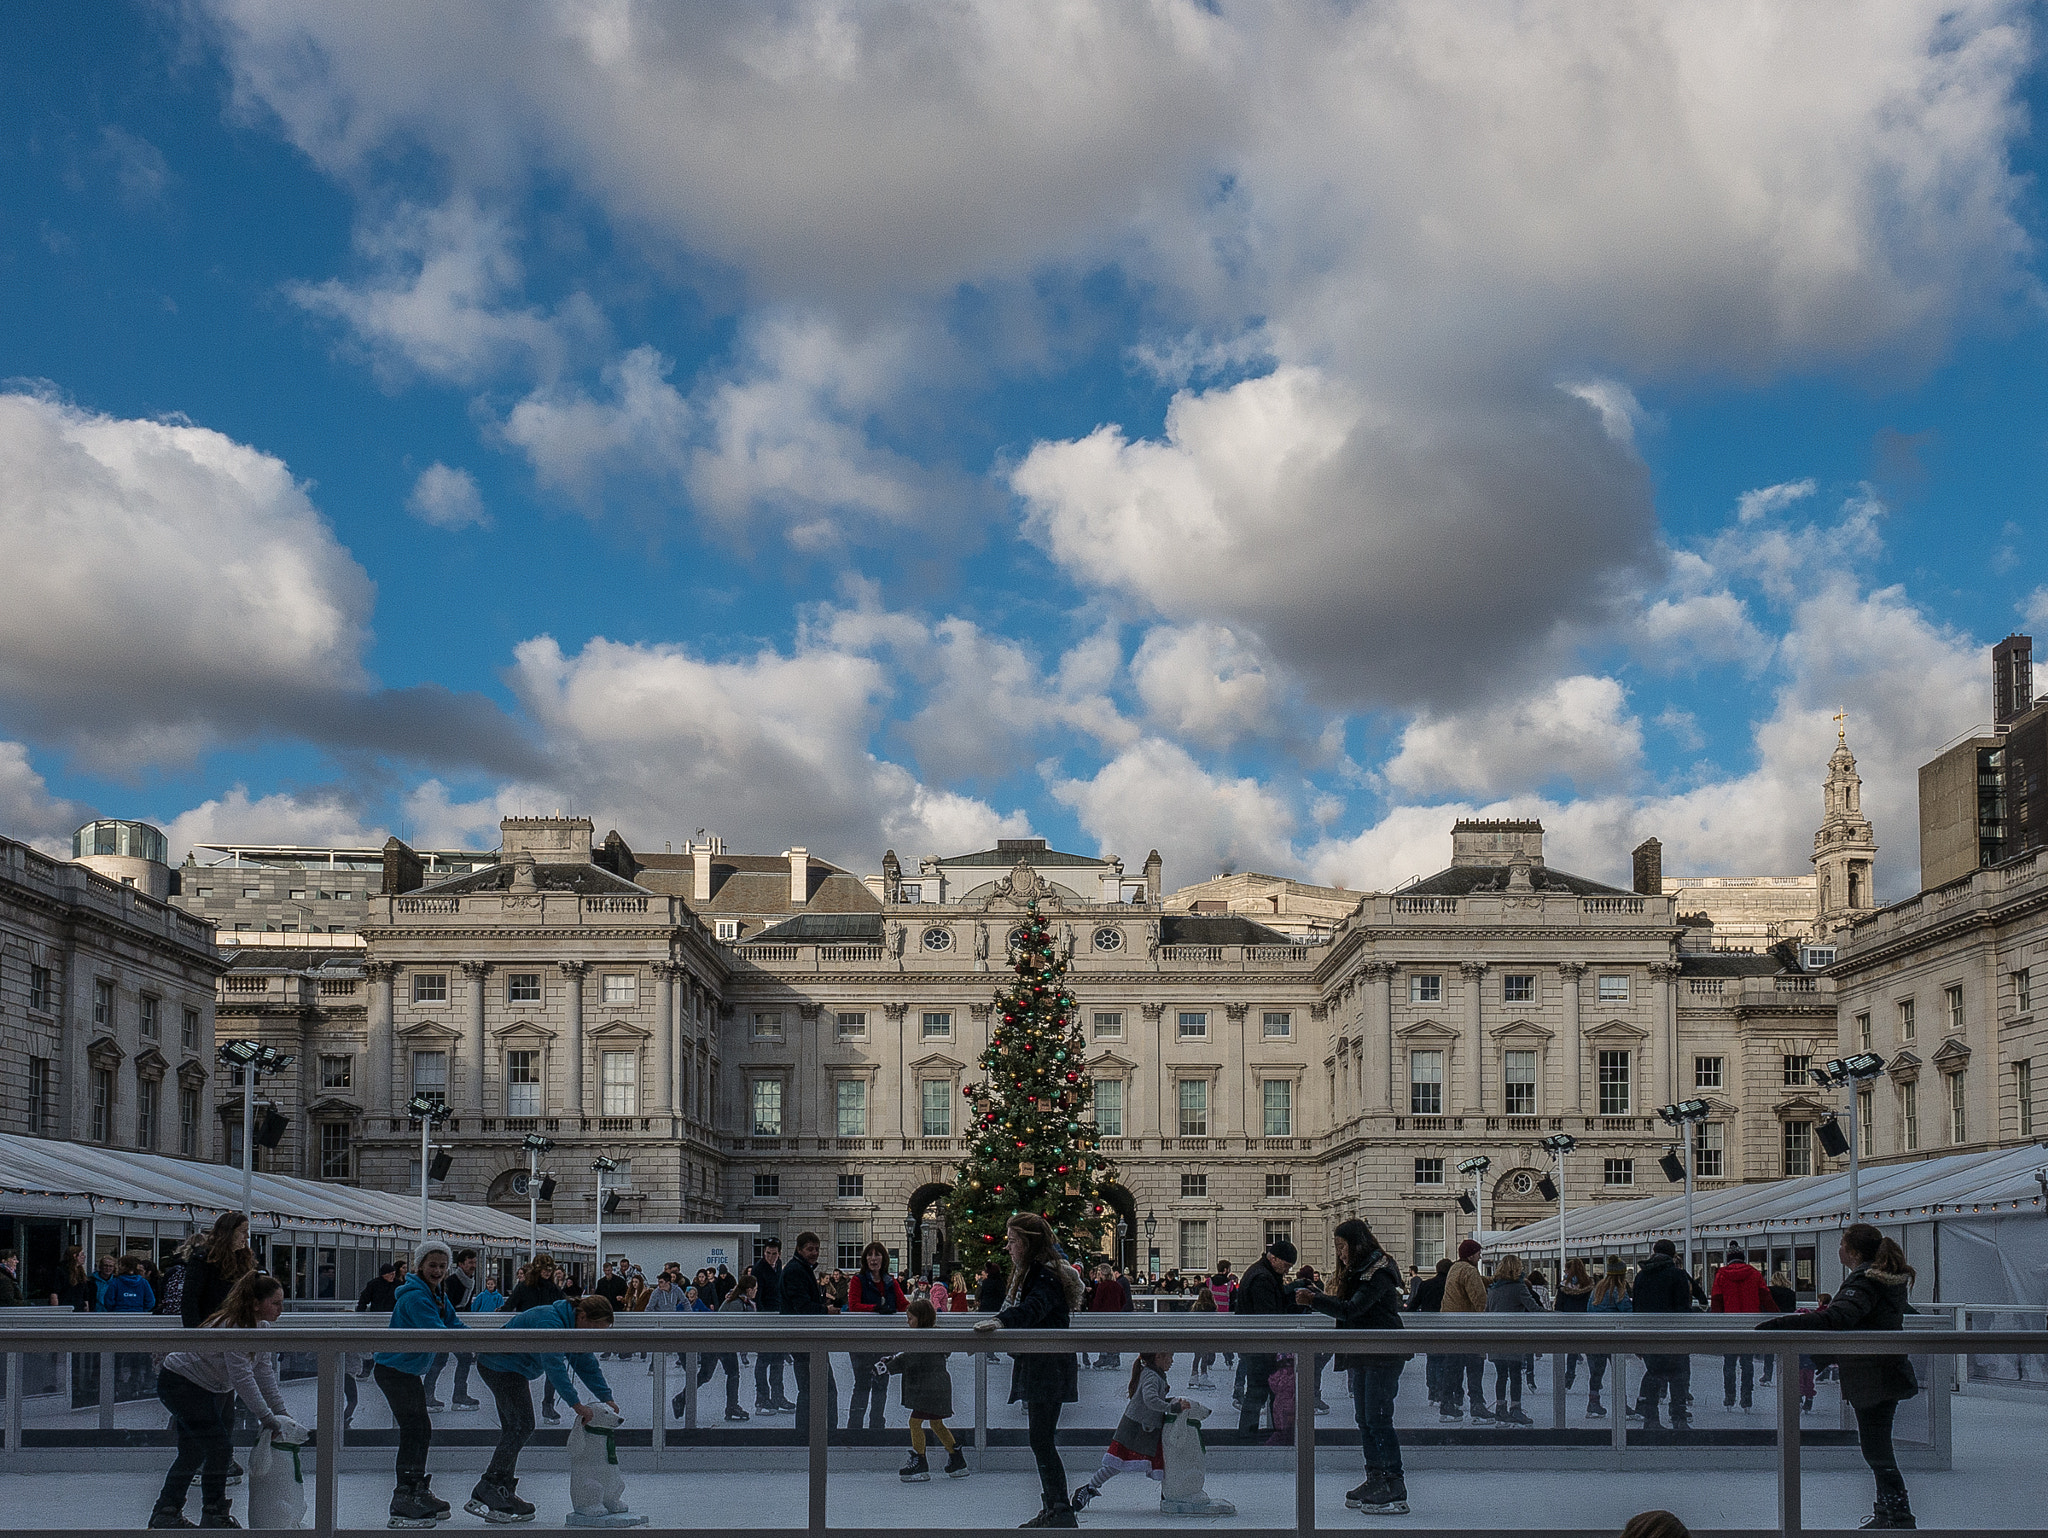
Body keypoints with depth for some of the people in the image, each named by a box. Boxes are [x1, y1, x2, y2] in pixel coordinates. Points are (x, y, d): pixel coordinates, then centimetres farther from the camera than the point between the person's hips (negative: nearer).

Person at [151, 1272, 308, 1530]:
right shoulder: (232, 1327, -30)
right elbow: (243, 1378, -32)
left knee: (193, 1452, 14)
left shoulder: (260, 1327, -1)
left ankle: (165, 1513, 24)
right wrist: (268, 1419, -30)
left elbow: (264, 1373, 1)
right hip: (179, 1383, -10)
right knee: (219, 1448, -11)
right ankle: (214, 1515, 1)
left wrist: (281, 1411, -7)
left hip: (213, 1389, 10)